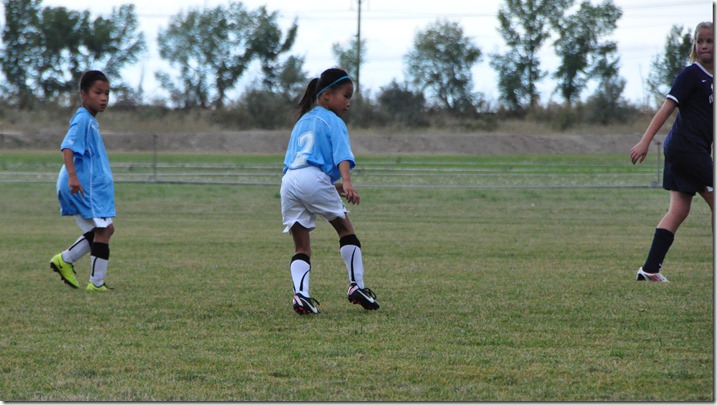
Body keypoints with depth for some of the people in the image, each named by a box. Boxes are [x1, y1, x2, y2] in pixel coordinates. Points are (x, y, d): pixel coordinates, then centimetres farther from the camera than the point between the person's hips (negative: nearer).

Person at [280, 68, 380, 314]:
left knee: (301, 246, 6)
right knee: (345, 228, 12)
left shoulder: (302, 121, 30)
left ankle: (300, 294, -15)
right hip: (314, 178, -6)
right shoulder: (333, 121, 8)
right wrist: (347, 183, -24)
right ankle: (356, 286, 9)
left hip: (288, 180, 6)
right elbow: (342, 155, -8)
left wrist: (332, 185, 36)